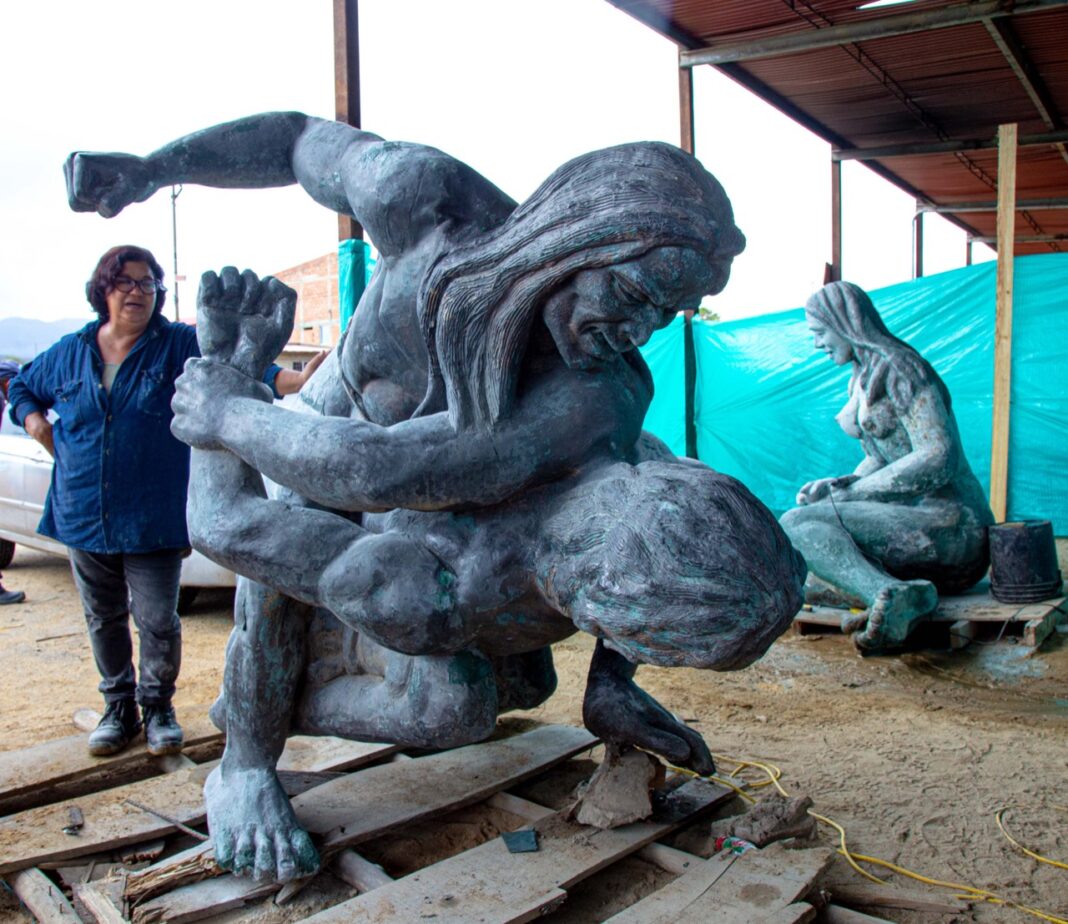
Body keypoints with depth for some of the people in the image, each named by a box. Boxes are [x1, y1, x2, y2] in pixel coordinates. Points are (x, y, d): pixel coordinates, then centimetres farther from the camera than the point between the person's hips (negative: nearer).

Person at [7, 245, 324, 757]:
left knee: (158, 621, 0)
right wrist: (36, 422, 4)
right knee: (104, 620, 15)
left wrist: (297, 381, -37)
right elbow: (21, 387, 25)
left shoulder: (180, 345, -4)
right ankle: (119, 707, 31)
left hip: (153, 519, -3)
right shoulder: (69, 352, 7)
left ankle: (158, 706, 22)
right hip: (82, 517, 4)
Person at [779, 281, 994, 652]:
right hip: (913, 515, 10)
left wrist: (850, 492, -16)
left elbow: (937, 458, -21)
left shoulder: (899, 366, -10)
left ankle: (892, 595, -43)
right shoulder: (863, 378, 19)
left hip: (948, 526, -10)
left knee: (796, 522, -23)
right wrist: (836, 484, 3)